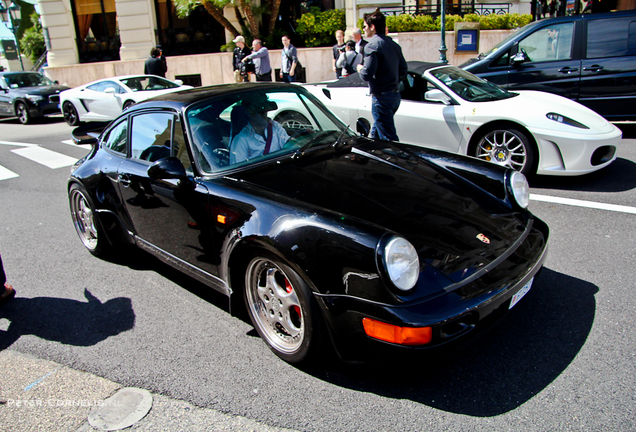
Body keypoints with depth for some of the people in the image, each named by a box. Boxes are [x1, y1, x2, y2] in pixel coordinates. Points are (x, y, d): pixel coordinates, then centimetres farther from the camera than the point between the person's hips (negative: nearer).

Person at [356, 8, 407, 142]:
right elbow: (403, 72, 17)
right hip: (395, 95, 9)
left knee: (388, 138, -7)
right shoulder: (394, 44, 13)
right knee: (375, 133, 22)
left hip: (381, 97, -9)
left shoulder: (372, 45, -13)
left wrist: (360, 68, 0)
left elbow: (367, 74, -20)